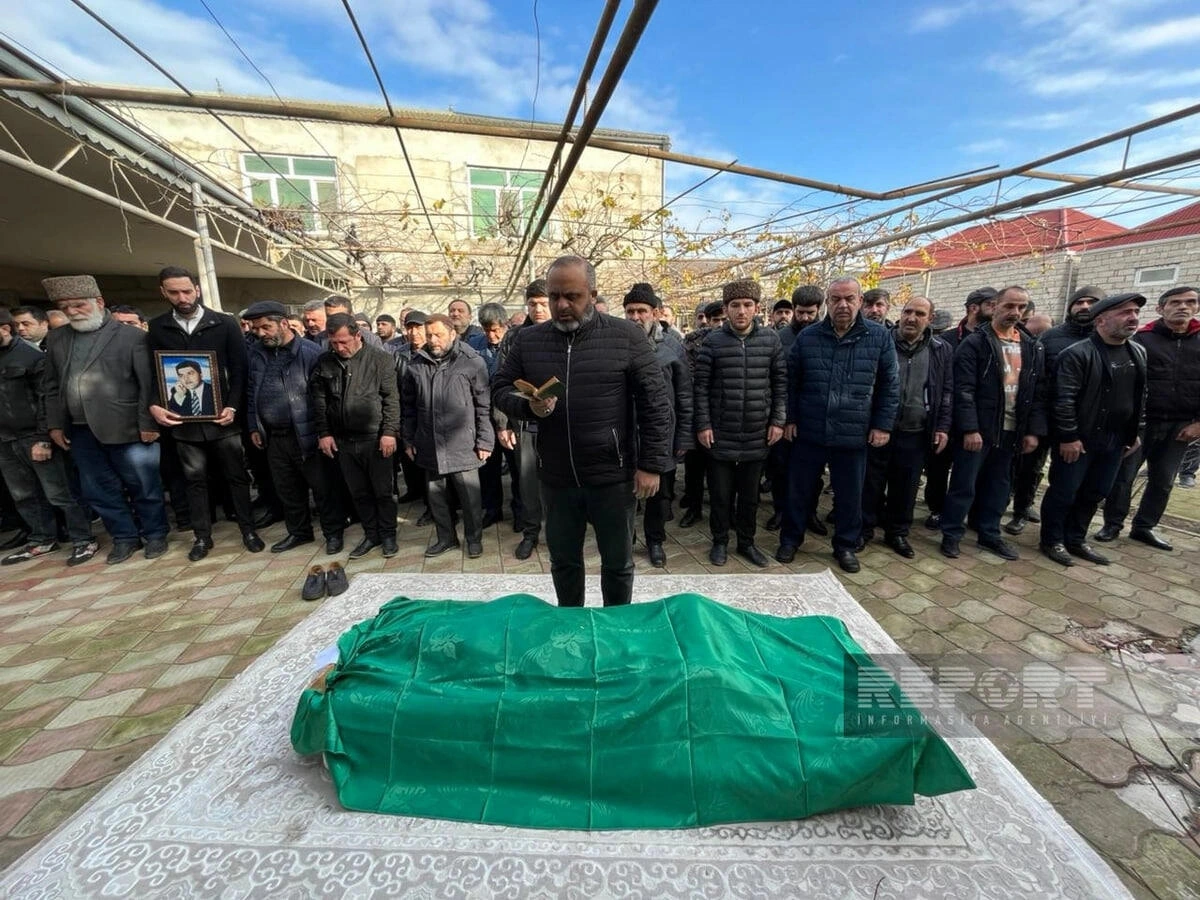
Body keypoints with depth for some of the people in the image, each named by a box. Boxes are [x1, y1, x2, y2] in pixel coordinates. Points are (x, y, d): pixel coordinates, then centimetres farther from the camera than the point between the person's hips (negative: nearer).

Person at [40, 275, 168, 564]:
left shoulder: (133, 336, -5)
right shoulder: (56, 339, 12)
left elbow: (149, 384, -9)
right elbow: (51, 386, 16)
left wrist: (148, 423, -14)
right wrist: (54, 423, 9)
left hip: (126, 429, -6)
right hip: (79, 431, 6)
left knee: (143, 486, 3)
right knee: (97, 490, 11)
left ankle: (154, 534, 19)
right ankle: (125, 537, 25)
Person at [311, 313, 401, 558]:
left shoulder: (381, 359, -5)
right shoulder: (324, 361, 5)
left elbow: (392, 398, -7)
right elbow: (318, 399, 9)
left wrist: (389, 432, -12)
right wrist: (323, 433, 4)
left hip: (375, 438, -4)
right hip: (342, 440, 4)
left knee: (382, 491, 5)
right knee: (358, 493, 13)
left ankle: (388, 535, 22)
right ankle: (371, 534, 28)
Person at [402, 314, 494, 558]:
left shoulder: (472, 362, -5)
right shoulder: (416, 366, 8)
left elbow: (484, 406, -5)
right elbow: (408, 407, 15)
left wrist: (484, 441, -8)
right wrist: (408, 439, 14)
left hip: (463, 445, -4)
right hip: (430, 446, 4)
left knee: (470, 495, 5)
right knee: (436, 495, 14)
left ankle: (474, 538, 25)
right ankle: (445, 537, 32)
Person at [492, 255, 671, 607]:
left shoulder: (627, 336, -6)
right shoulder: (528, 340, 3)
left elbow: (653, 405, -6)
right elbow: (500, 389, 8)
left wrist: (652, 465, -9)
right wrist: (527, 406, -14)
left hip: (613, 477, -2)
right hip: (556, 478, 3)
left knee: (618, 562, 14)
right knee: (563, 561, 20)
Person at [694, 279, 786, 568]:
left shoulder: (770, 339, 2)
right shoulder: (713, 340, -4)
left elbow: (780, 382, 6)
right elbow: (700, 385, -4)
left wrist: (778, 420, 1)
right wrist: (703, 424, -8)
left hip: (757, 435, 2)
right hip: (721, 435, -2)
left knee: (750, 495, 14)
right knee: (720, 495, 9)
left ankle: (747, 542, 33)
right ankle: (720, 541, 29)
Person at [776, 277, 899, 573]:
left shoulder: (879, 336, 0)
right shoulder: (807, 336, 0)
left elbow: (890, 386, 3)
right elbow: (791, 383, 5)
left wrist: (883, 425, -1)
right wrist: (789, 419, 1)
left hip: (854, 436, 0)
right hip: (809, 432, 0)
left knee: (850, 495, 12)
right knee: (800, 491, 11)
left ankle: (846, 545, 32)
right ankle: (790, 539, 29)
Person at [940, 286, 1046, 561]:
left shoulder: (1032, 348, 12)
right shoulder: (975, 343, -7)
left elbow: (1039, 393, 11)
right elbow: (963, 390, -14)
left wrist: (1034, 430, 3)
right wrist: (970, 428, -19)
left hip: (1011, 430, 6)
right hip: (977, 429, -6)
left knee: (998, 485, 15)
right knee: (964, 485, 1)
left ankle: (990, 534, 28)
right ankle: (951, 535, 13)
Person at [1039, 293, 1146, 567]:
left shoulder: (1139, 353, 9)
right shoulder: (1077, 354, -14)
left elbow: (1141, 397, 16)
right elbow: (1064, 399, -17)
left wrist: (1135, 433, 13)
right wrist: (1068, 437, -18)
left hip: (1115, 440, 7)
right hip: (1078, 439, -7)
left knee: (1095, 494, 14)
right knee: (1064, 492, 1)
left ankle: (1076, 539, 26)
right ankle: (1052, 540, 15)